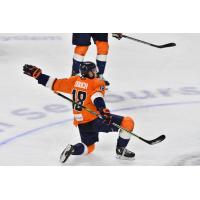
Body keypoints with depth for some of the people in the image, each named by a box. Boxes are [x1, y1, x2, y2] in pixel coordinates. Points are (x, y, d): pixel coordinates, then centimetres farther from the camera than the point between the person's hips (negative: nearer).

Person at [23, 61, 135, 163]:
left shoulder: (74, 81, 10)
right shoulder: (97, 83, -5)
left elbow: (55, 84, 12)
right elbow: (97, 97, -24)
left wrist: (37, 74, 20)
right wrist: (103, 110, -38)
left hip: (81, 123, 7)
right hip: (95, 120, -7)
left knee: (89, 147, 28)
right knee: (128, 122, -1)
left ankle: (72, 149, -1)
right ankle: (121, 151, 1)